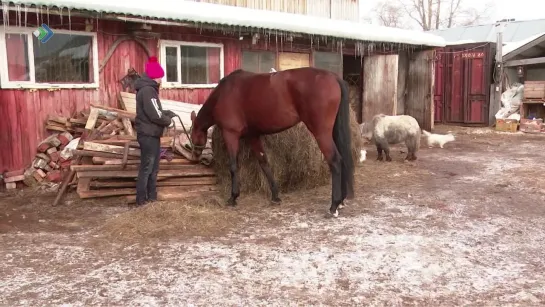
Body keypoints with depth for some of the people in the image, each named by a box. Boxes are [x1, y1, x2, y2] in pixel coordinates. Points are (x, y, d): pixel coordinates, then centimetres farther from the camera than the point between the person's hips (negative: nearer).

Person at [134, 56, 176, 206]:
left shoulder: (148, 89, 14)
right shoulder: (147, 90, -19)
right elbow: (155, 116, -23)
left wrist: (169, 113, 5)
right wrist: (168, 121, -7)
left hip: (152, 134, 10)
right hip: (148, 135, -10)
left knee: (153, 167, 16)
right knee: (146, 168, -2)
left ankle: (152, 196, 24)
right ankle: (141, 199, 6)